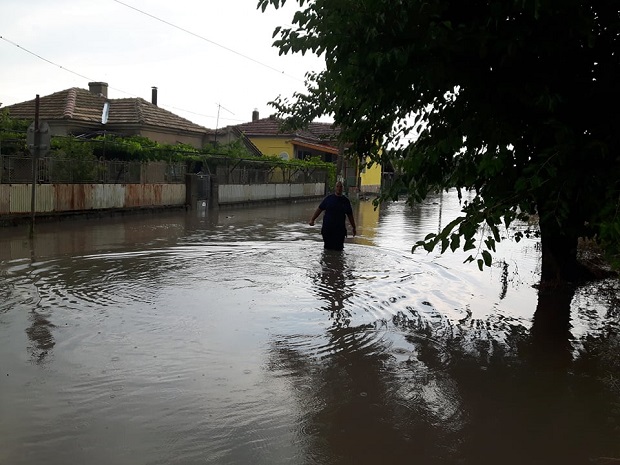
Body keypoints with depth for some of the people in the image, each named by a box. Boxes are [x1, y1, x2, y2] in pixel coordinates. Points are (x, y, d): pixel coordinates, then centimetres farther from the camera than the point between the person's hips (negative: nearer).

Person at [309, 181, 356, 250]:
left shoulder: (345, 201, 7)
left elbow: (350, 215, 13)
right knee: (327, 248, 4)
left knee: (338, 249, -4)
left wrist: (353, 228, 14)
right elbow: (319, 209, 5)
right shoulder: (328, 198, 4)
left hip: (340, 229, 0)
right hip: (327, 228, 0)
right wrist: (312, 219, -5)